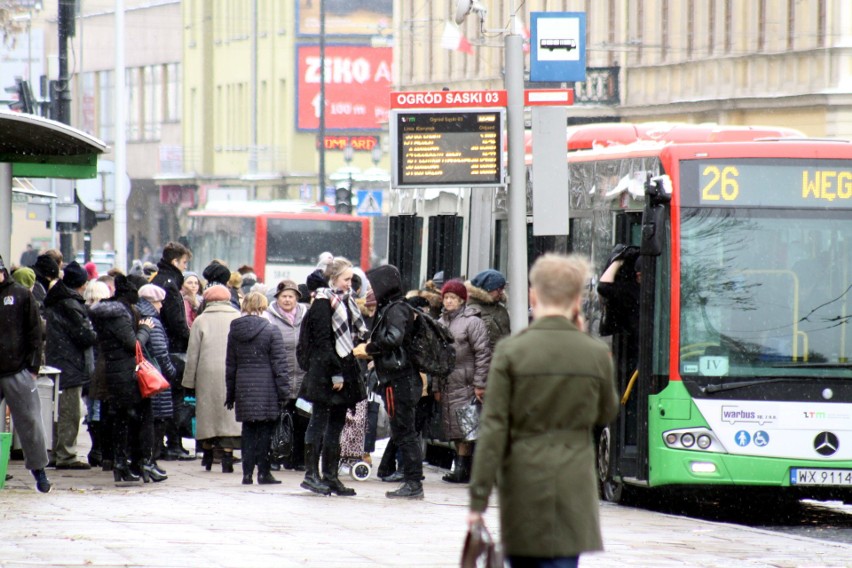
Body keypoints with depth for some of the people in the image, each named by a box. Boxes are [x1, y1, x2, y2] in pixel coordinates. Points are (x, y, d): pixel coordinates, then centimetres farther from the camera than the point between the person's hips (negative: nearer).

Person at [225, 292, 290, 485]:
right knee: (265, 429, 2)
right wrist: (284, 391, -5)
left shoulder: (234, 331, 6)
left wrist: (230, 393, 18)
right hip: (266, 387, -4)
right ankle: (263, 472, 1)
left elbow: (230, 364, 11)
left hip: (244, 388, 4)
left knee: (248, 429, 9)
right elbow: (279, 364, -8)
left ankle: (247, 472, 6)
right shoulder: (270, 331, -7)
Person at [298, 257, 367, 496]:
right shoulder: (323, 302, -11)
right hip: (324, 372, -9)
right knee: (319, 422, -5)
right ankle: (311, 474, -2)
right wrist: (335, 373, -20)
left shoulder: (345, 301, 15)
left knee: (336, 425, 10)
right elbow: (323, 341, -16)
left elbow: (356, 334, 19)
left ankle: (330, 476, 13)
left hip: (344, 371, 9)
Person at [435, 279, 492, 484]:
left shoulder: (472, 321, -5)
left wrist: (479, 384, -13)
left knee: (463, 428, -11)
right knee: (453, 430, 7)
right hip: (447, 385, 7)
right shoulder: (440, 324, 16)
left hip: (465, 384, -7)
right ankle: (462, 469, 12)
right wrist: (436, 387, 16)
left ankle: (462, 468, -9)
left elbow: (483, 353, -8)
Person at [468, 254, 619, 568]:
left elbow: (493, 429, -8)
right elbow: (606, 415, 15)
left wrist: (478, 500, -4)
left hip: (522, 484, 0)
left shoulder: (510, 351, -7)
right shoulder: (596, 353, -2)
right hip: (572, 488, 0)